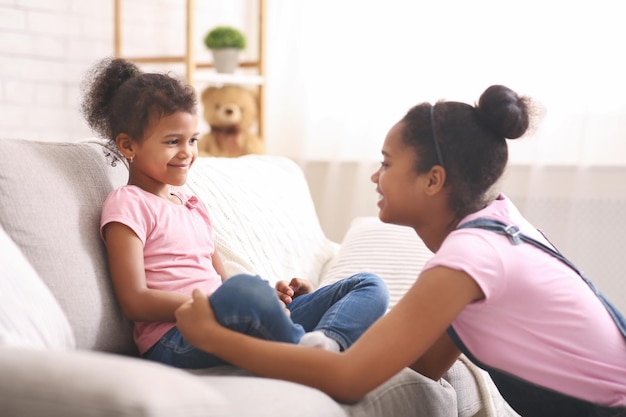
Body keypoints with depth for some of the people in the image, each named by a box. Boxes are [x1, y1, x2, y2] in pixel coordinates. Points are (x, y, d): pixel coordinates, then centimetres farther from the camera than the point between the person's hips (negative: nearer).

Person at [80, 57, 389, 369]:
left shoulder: (193, 207, 27)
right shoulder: (127, 204, 2)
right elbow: (134, 302, -10)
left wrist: (268, 297, 0)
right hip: (174, 340, -9)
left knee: (370, 286, -2)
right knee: (246, 289, -43)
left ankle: (326, 342, -33)